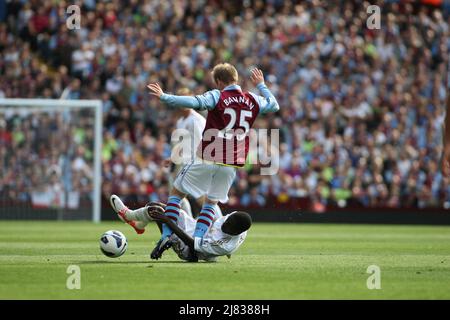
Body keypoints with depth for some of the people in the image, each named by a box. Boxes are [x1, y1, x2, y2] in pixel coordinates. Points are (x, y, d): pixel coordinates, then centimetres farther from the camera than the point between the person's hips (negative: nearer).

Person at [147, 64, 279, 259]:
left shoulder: (217, 96, -7)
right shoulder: (253, 100, 8)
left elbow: (195, 102, -23)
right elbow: (274, 106, 28)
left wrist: (164, 97, -22)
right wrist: (261, 85, 40)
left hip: (207, 159, -4)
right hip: (232, 164, 4)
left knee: (177, 192, 9)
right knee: (211, 203, 16)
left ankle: (166, 236, -1)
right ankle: (196, 240, 0)